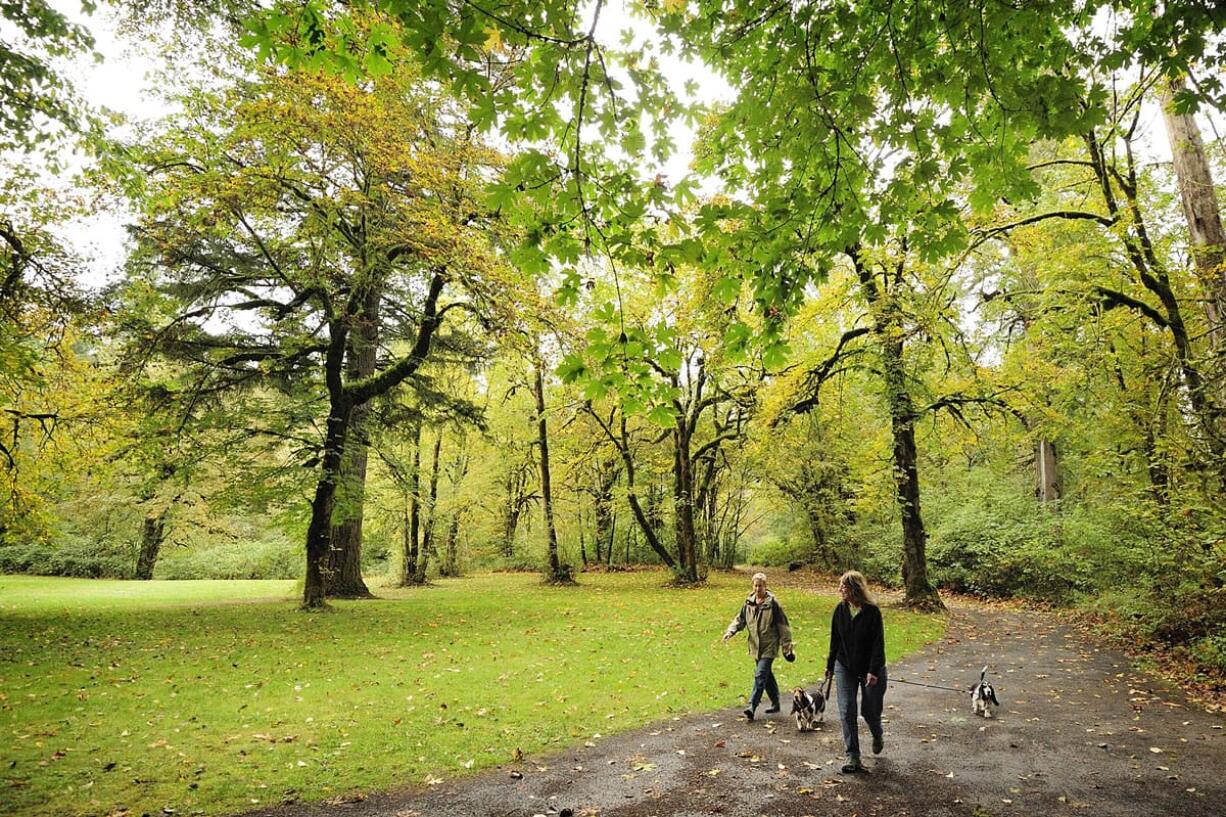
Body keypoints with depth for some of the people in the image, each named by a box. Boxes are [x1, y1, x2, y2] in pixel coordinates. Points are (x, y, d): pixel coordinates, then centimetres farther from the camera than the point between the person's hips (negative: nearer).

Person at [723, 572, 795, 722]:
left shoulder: (773, 603, -13)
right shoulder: (749, 602, 2)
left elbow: (783, 625, -8)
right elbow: (740, 619, 9)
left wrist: (787, 647, -7)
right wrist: (730, 631, -9)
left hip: (769, 647, -6)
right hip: (755, 647, 6)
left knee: (760, 676, -12)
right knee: (767, 675, 17)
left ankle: (752, 707, -11)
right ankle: (775, 703, 33)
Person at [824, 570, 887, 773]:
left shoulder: (872, 611, -17)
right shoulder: (840, 610, -3)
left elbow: (878, 643, -16)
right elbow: (835, 640, 6)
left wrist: (874, 671, -21)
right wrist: (830, 665, 11)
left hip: (870, 670, -3)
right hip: (845, 667, 3)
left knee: (870, 710, 11)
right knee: (847, 712, -3)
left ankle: (878, 737, 44)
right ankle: (852, 757, 5)